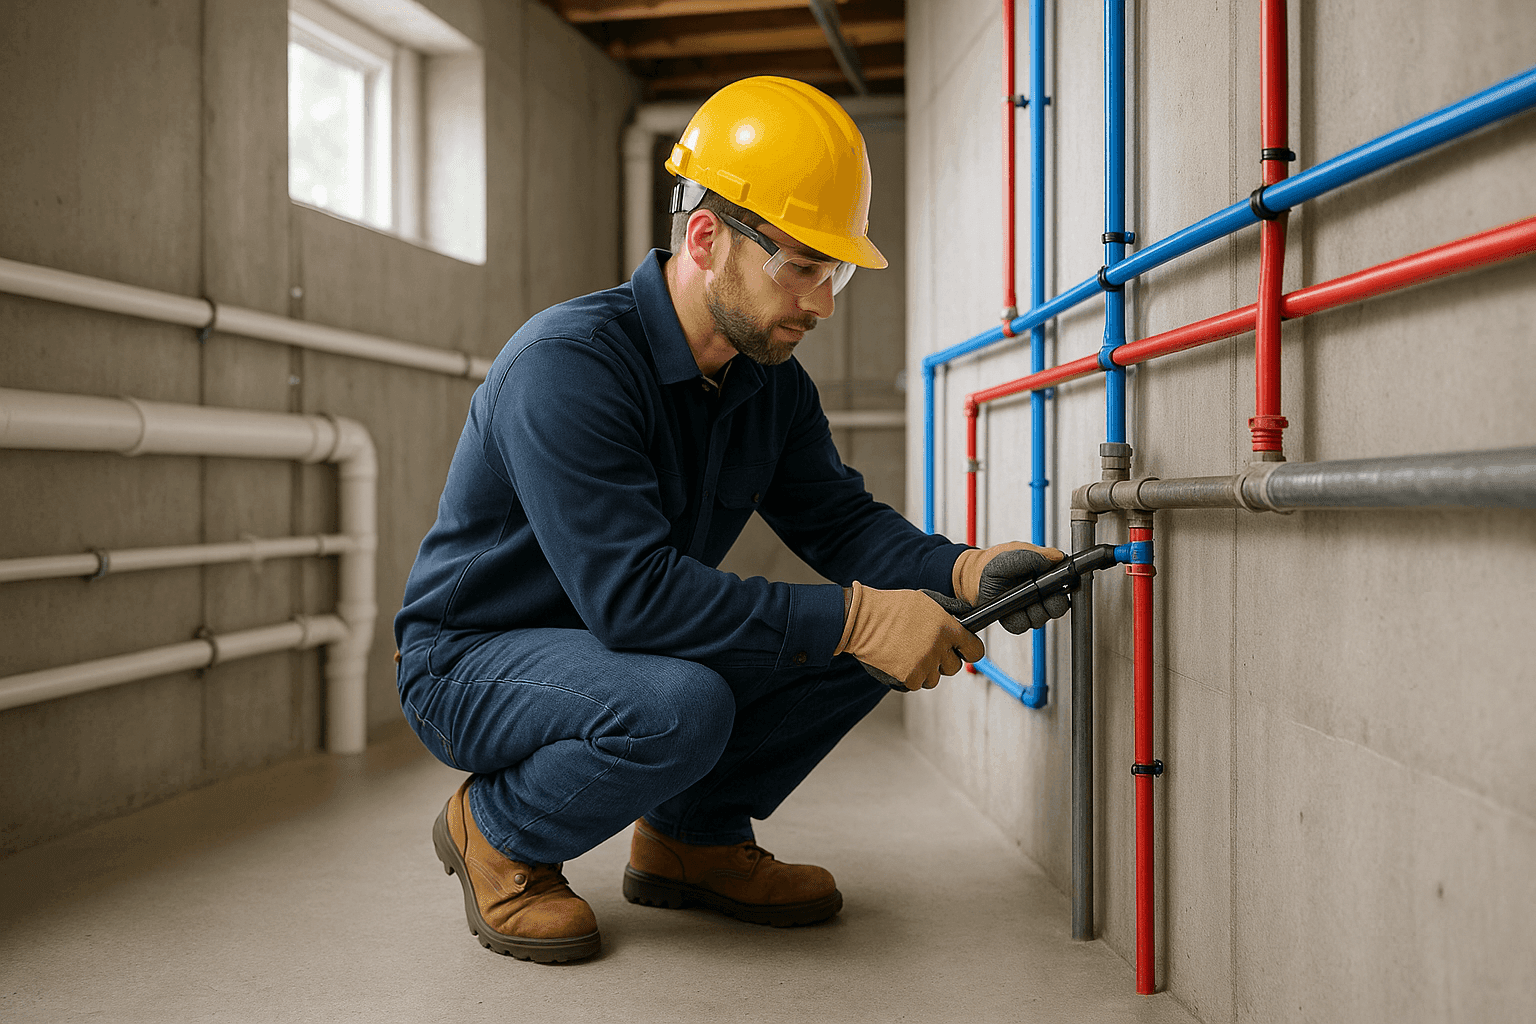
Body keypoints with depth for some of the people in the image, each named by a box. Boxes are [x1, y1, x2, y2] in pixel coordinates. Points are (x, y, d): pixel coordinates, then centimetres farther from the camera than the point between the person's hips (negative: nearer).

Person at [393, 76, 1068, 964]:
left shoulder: (773, 382, -1)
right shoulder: (568, 364, -28)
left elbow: (840, 520, 0)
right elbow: (630, 593, -36)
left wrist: (962, 571, -21)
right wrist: (852, 617, -37)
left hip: (618, 648, 7)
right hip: (475, 661, -7)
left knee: (878, 636, -8)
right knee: (678, 707, -38)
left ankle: (694, 835, 9)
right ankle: (496, 833, -6)